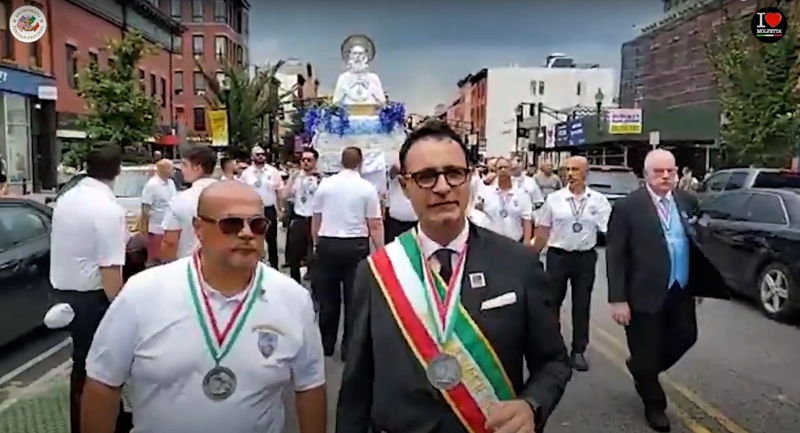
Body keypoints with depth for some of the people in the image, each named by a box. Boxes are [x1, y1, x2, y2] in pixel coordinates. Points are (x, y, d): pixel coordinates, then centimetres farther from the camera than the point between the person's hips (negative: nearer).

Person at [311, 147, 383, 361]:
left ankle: (326, 344, 25)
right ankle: (348, 347, 11)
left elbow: (315, 220, 8)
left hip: (327, 244, 3)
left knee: (328, 298, 14)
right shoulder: (367, 188, -4)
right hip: (355, 246, -2)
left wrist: (316, 244, 21)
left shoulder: (325, 184, 2)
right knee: (353, 299, 6)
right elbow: (375, 226, -6)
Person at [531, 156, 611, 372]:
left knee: (582, 305, 10)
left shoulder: (599, 201, -3)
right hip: (558, 255, 0)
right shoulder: (554, 199, -3)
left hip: (585, 257, 0)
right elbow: (542, 231, 2)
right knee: (552, 302, 10)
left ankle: (578, 351, 24)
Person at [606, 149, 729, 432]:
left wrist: (699, 282, 12)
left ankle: (642, 370, 40)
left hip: (680, 291, 5)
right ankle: (654, 405, 32)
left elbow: (695, 243, 14)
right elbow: (615, 256, -13)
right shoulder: (627, 207, -12)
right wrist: (618, 299, -17)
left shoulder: (688, 202, 4)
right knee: (647, 353, 8)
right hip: (645, 293, -5)